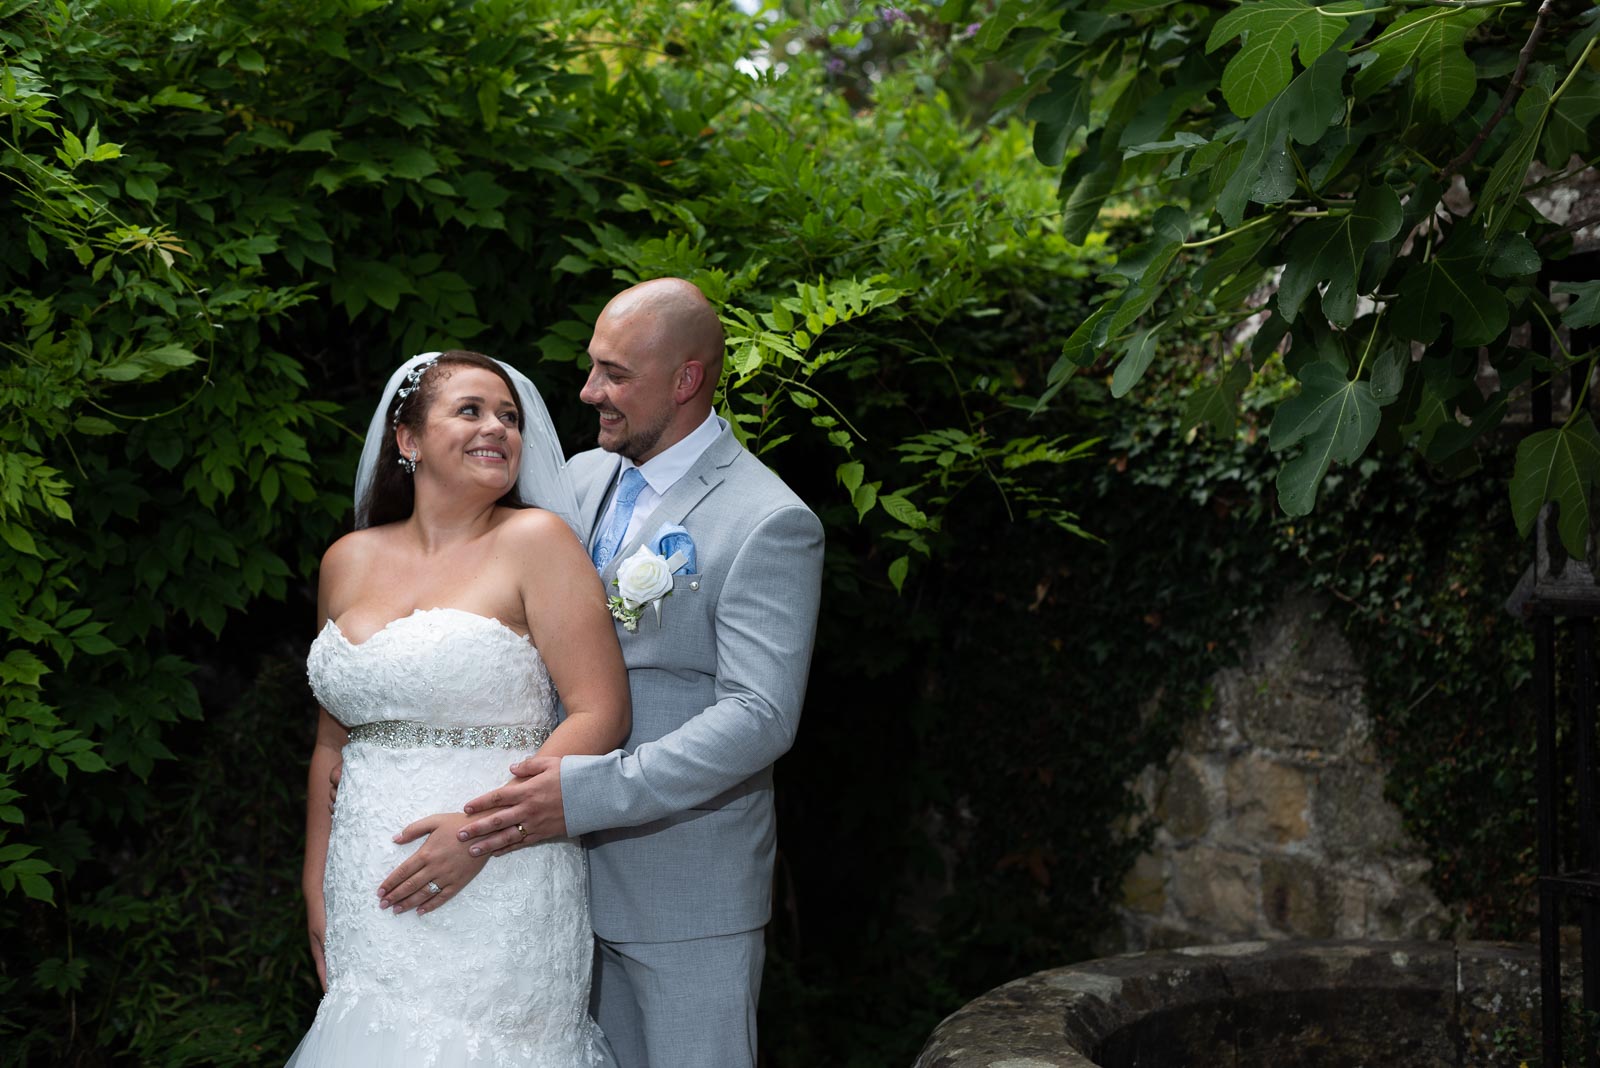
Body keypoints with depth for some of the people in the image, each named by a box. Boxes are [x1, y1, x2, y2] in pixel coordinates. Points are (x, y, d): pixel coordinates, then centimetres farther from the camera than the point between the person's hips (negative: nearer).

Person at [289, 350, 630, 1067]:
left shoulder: (535, 541, -5)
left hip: (496, 891, -4)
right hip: (369, 894, 4)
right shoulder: (349, 562, 10)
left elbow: (601, 716, -11)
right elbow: (334, 740, 16)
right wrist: (316, 887, 14)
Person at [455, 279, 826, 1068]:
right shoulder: (580, 478, 6)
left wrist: (586, 793, -29)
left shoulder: (770, 524, -16)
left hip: (688, 892, -6)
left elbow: (759, 716, -23)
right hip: (576, 866, 6)